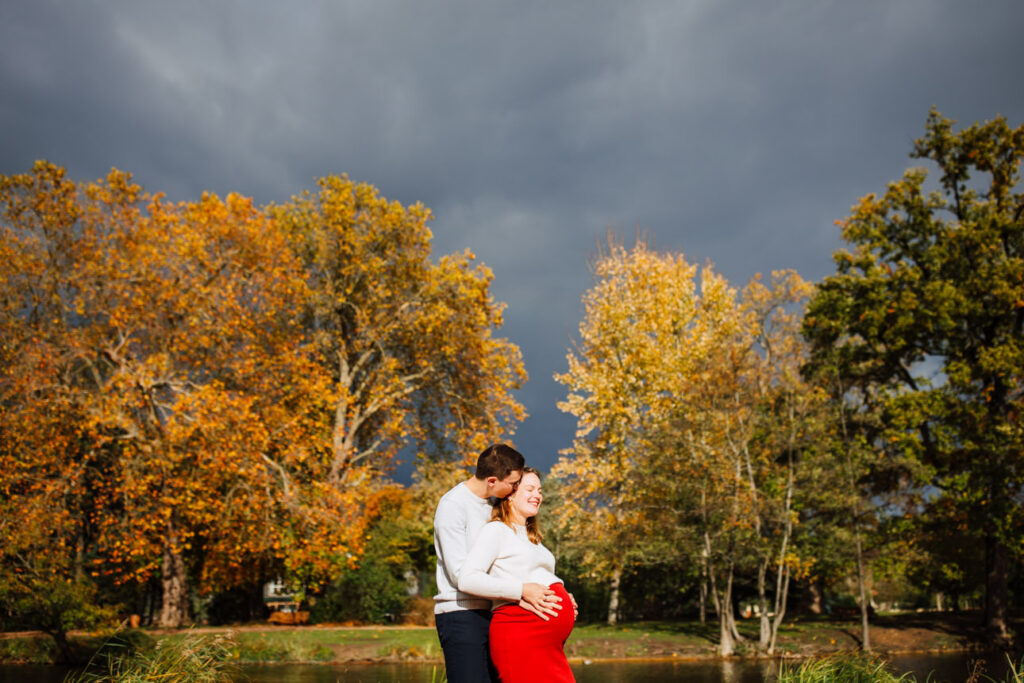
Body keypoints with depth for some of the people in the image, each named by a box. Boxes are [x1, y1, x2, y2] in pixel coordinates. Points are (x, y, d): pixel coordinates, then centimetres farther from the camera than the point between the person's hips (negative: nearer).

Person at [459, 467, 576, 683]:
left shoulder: (531, 538, 25)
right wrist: (523, 591, -18)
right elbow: (467, 579, -16)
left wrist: (565, 599, 6)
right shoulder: (497, 530, -2)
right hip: (520, 635, -9)